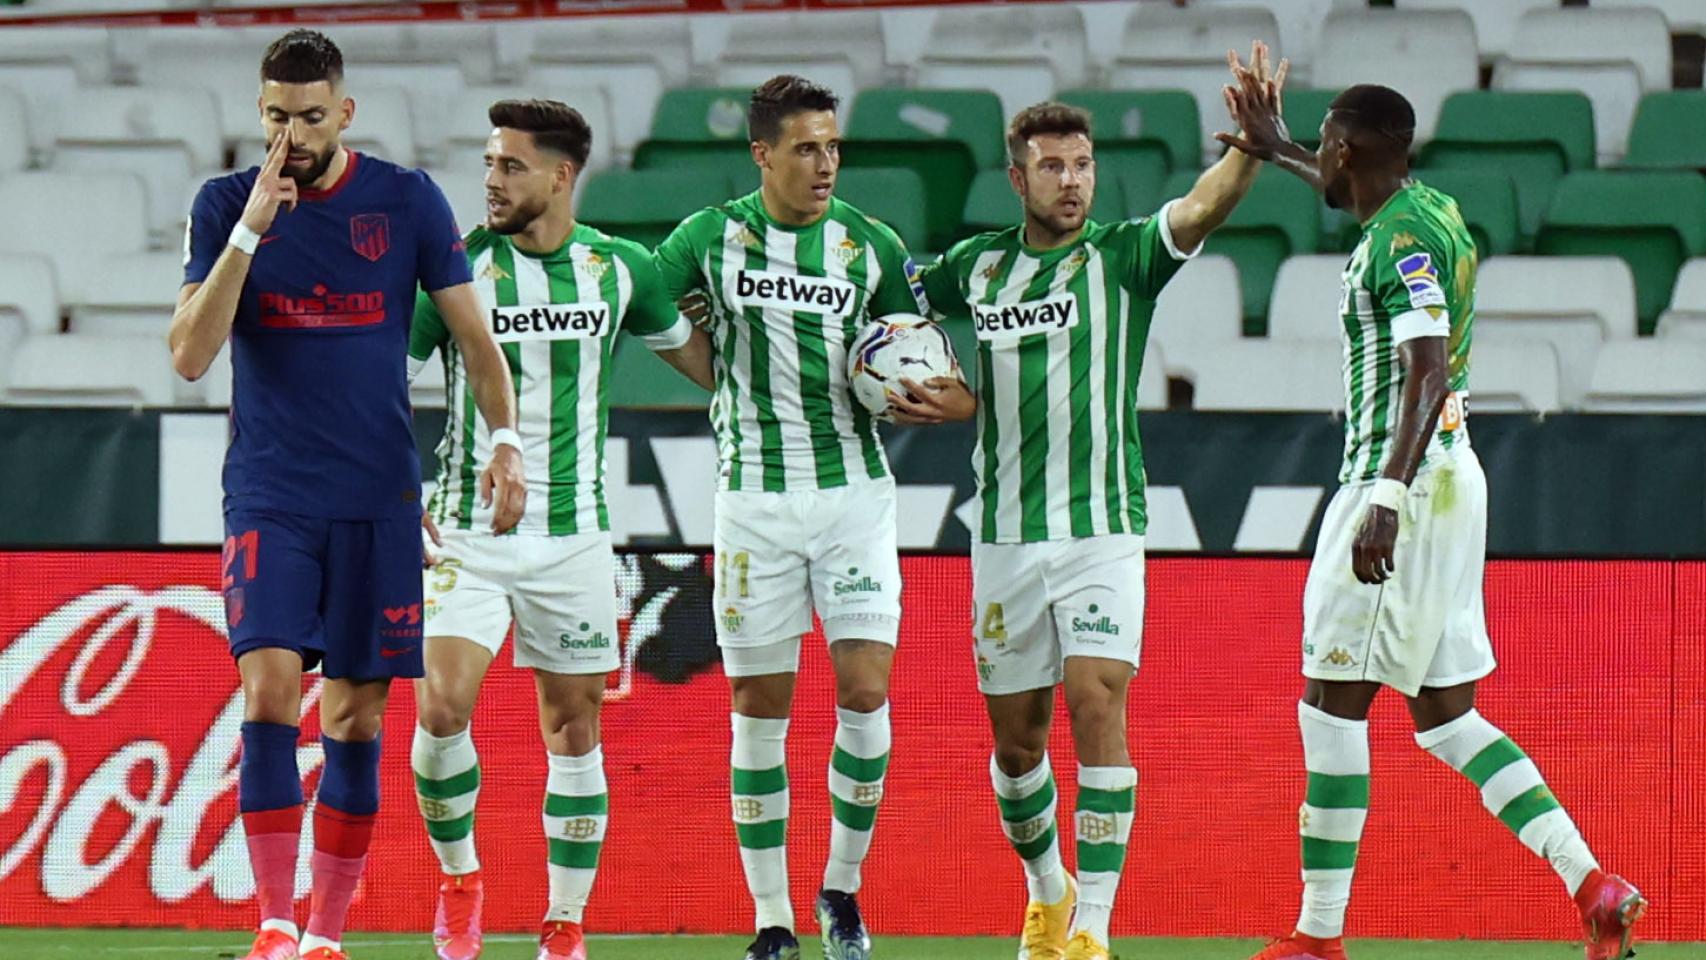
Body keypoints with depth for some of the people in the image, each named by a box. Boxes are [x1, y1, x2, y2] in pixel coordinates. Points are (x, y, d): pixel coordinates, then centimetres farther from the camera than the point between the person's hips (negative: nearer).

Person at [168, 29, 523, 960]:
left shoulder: (408, 201, 0)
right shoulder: (225, 205, 0)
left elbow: (473, 334, 6)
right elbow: (190, 354, -8)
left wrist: (504, 438, -8)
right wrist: (250, 231, -16)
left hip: (379, 497, 1)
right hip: (269, 493, -1)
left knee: (357, 715, 3)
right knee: (269, 686, -17)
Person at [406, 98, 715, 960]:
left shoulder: (618, 269, 2)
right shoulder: (457, 267, -5)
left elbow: (696, 354, 18)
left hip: (574, 534, 2)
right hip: (467, 532, -2)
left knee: (574, 731, 4)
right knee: (441, 708, -17)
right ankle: (458, 878, 7)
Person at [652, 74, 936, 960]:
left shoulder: (872, 246, 3)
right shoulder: (710, 238, 0)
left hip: (854, 490, 0)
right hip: (755, 496, 0)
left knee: (865, 691, -8)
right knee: (757, 710, 1)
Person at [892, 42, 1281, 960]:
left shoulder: (1124, 256, -3)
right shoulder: (977, 264, 7)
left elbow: (1203, 207, -21)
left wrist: (1252, 143, -41)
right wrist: (948, 397, 7)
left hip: (1102, 530, -3)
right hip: (1005, 533, 3)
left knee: (1097, 707, -17)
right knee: (1015, 735, 10)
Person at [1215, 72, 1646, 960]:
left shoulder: (1402, 240, -15)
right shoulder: (1426, 208, 13)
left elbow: (1428, 372, -25)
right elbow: (1364, 195, 38)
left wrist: (1388, 498, -32)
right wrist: (1275, 151, 49)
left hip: (1405, 486, -10)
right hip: (1452, 480, 10)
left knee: (1332, 704, -3)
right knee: (1445, 717, 9)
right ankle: (1593, 887, -3)